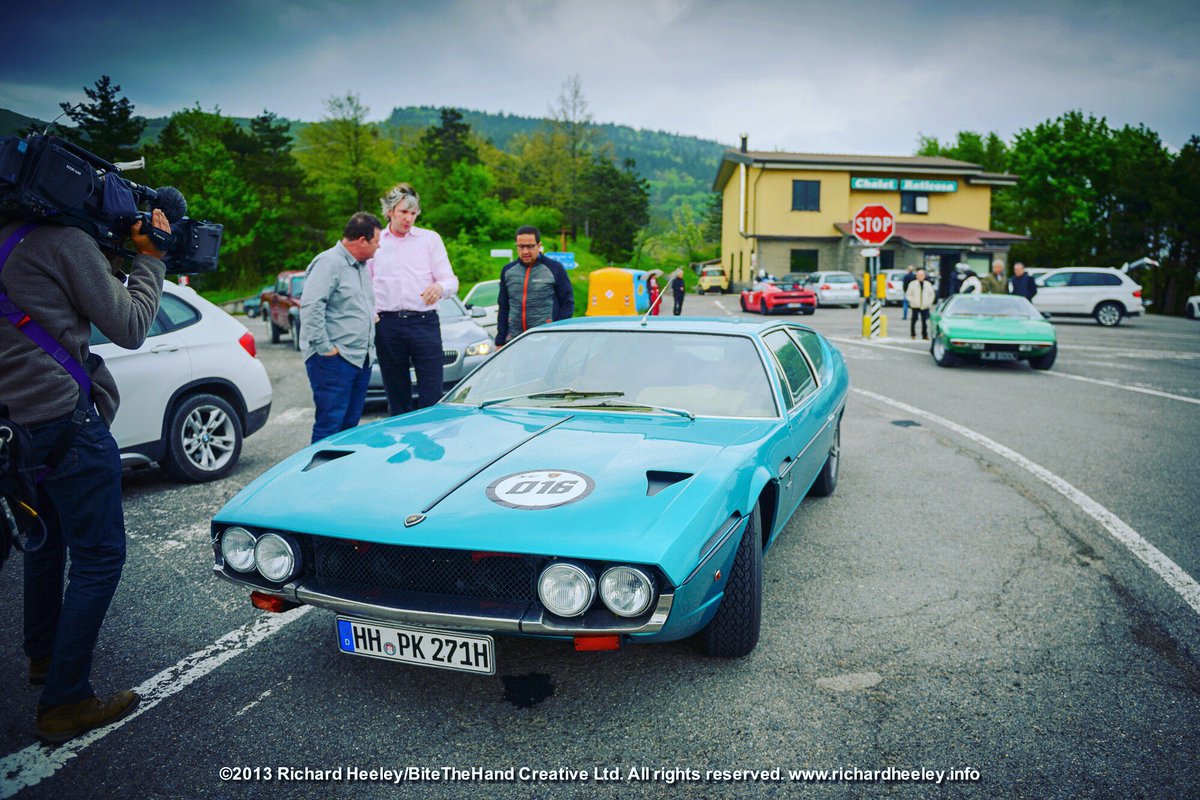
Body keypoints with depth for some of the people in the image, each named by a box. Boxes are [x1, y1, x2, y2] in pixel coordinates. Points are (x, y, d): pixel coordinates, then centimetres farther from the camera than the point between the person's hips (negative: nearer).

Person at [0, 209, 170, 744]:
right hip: (63, 416, -9)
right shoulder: (63, 242, -13)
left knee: (46, 539, 26)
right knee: (99, 555, -1)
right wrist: (150, 259, 1)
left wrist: (116, 255, 15)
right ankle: (63, 703, 2)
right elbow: (129, 329, -11)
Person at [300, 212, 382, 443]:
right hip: (334, 360, -9)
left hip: (361, 360, 9)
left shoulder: (362, 266, 18)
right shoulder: (329, 263, -11)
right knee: (330, 425, -7)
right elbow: (310, 305, -21)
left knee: (350, 424, 12)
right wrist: (325, 347, -21)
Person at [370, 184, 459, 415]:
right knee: (396, 397, 8)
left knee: (432, 396, -6)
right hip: (387, 324, 2)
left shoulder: (430, 239, 9)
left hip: (424, 322, -1)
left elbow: (451, 281, 2)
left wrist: (440, 286, -21)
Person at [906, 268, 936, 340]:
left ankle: (925, 335, 5)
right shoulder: (912, 284, 1)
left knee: (924, 321, 0)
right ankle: (913, 334, 13)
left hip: (925, 306, 2)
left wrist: (929, 302, 4)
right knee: (914, 320, 1)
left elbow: (932, 294, 16)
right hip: (915, 306, -2)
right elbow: (908, 295, 3)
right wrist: (913, 301, -8)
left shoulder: (928, 284, 10)